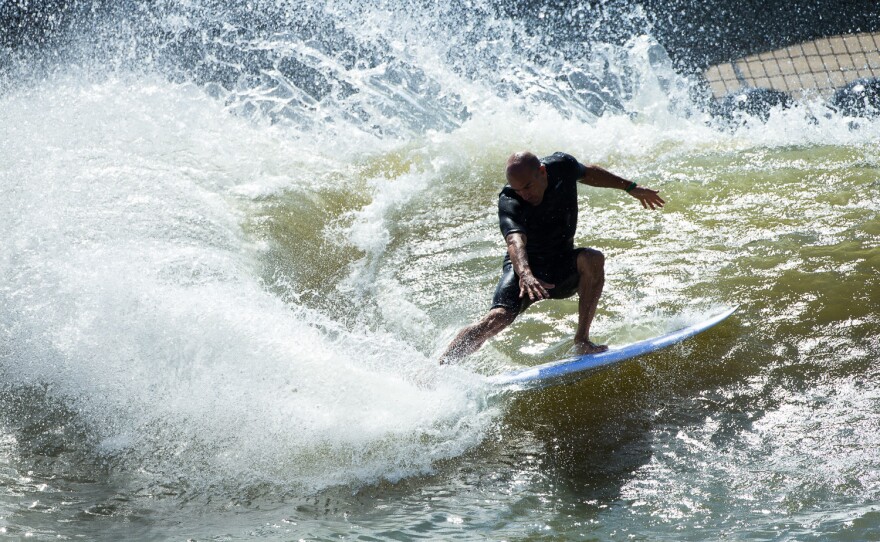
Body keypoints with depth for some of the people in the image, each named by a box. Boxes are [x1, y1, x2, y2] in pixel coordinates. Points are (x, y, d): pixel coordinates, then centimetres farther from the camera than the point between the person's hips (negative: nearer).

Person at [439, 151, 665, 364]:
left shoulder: (562, 166, -11)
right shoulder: (509, 203, -26)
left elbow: (589, 173, 12)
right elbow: (515, 240, -45)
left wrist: (631, 187, 22)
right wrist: (525, 274, -65)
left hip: (563, 268, 4)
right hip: (524, 266, -4)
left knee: (593, 259, -29)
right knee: (498, 318, -28)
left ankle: (581, 340, -23)